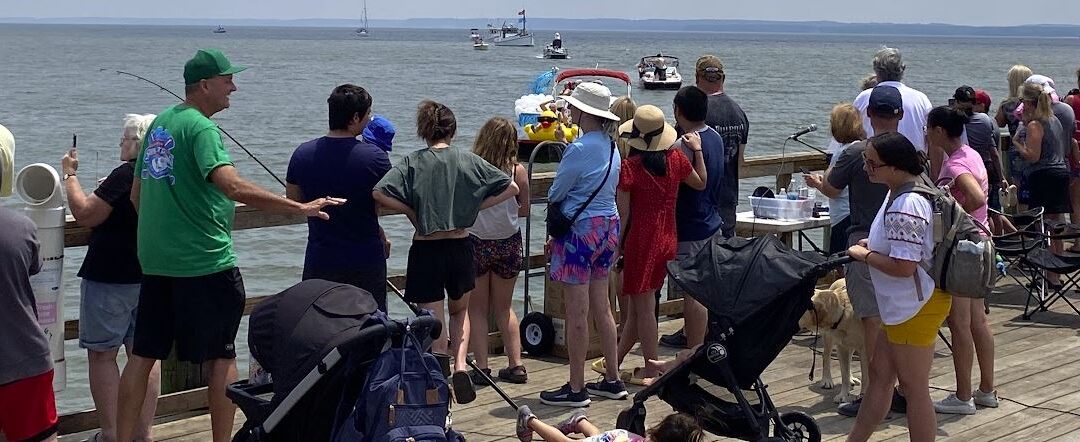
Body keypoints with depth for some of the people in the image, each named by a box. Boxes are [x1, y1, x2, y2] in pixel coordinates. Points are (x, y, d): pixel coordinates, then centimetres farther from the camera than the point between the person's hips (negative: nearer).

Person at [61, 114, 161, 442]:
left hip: (110, 278, -7)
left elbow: (85, 215, -18)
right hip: (151, 278, 7)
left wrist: (70, 175, -7)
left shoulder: (126, 174, -18)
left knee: (101, 354, 2)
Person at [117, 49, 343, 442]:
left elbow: (137, 195, 19)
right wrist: (299, 208, -29)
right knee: (221, 356, 4)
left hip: (155, 261, 8)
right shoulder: (201, 128, -14)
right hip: (205, 262, -8)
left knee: (143, 354, 10)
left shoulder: (159, 124, 13)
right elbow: (232, 186, -29)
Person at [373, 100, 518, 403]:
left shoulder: (413, 163, -5)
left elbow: (379, 193, -18)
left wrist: (411, 211, -4)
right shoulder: (468, 161, 0)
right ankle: (460, 364, 3)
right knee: (460, 311, 24)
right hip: (460, 246, 2)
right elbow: (511, 188, 0)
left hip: (426, 250, -2)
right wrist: (474, 206, 4)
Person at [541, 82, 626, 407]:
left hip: (581, 231, -9)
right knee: (601, 307, 16)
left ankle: (576, 389, 5)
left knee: (577, 314, -2)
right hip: (609, 226, 9)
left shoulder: (579, 149, -18)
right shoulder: (612, 147, 8)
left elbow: (555, 194, -11)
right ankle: (612, 380, 22)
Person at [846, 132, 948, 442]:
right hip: (902, 304, 11)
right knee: (879, 374, 20)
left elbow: (903, 266, -28)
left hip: (916, 306, -11)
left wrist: (864, 255, -13)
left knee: (914, 388, 2)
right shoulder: (904, 190, 7)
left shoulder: (906, 206, -27)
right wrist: (873, 243, 10)